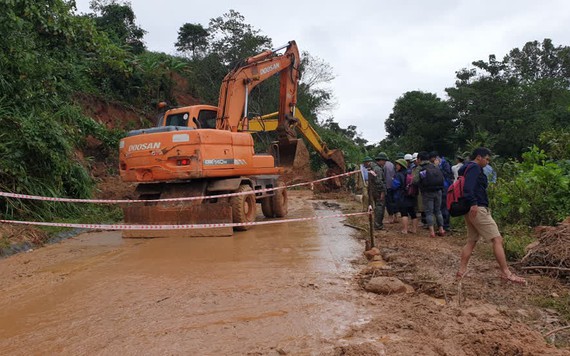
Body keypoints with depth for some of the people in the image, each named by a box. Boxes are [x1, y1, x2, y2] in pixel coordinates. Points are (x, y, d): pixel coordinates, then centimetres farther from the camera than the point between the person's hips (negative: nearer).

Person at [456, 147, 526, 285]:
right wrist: (473, 203, -31)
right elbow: (468, 186, -24)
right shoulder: (474, 167, -9)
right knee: (497, 239, -7)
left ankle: (461, 271, 11)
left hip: (470, 211, 11)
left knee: (471, 241, 13)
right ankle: (506, 273, -5)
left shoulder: (467, 168, 21)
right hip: (478, 209, -11)